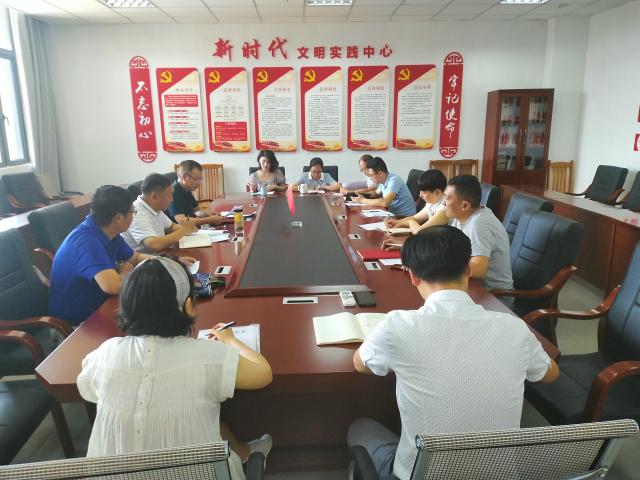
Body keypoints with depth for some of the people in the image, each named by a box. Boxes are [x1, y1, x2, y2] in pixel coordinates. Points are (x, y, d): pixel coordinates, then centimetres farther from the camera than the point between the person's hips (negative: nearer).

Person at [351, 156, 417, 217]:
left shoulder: (393, 180, -21)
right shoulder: (382, 180, 3)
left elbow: (385, 203, -31)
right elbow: (376, 194, 22)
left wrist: (363, 201, -20)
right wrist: (364, 197, 1)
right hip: (393, 214, 7)